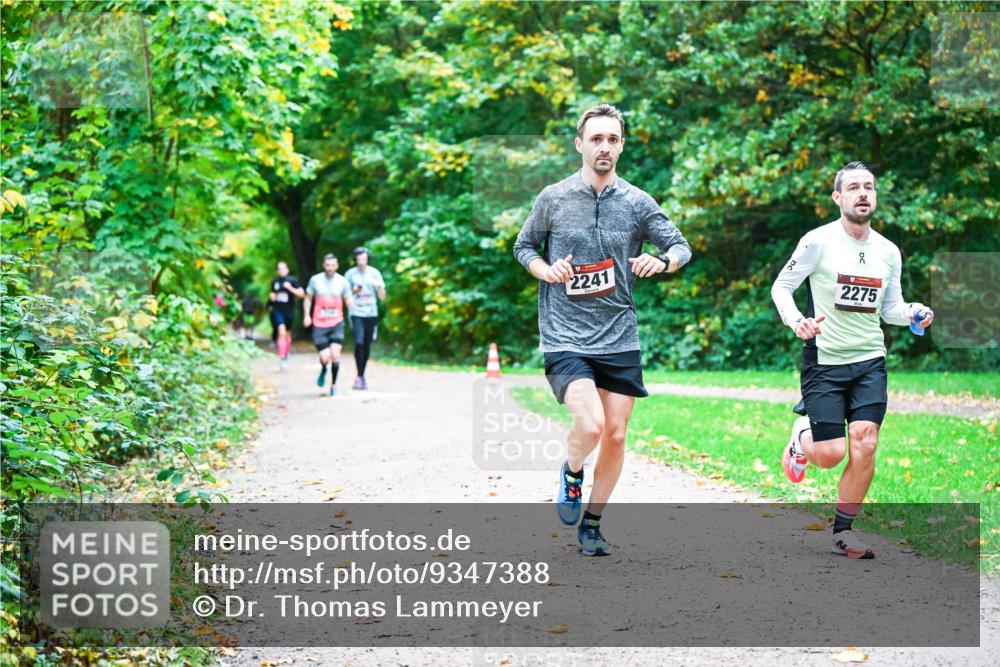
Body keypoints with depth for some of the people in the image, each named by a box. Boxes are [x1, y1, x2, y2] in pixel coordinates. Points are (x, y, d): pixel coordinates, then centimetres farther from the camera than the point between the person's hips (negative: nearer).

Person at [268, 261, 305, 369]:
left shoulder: (292, 281, -4)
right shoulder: (275, 281, 6)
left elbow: (301, 294, -10)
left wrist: (290, 288, -21)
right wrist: (271, 297, 0)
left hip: (289, 311, 0)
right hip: (277, 310, 0)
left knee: (287, 334, 13)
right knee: (281, 332, -18)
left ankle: (286, 355, 37)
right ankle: (281, 357, -22)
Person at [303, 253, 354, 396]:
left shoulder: (342, 282, 0)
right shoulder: (315, 280, 0)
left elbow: (348, 301, 5)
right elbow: (308, 298, 12)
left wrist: (351, 302, -18)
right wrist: (306, 315, 1)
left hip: (336, 324, 0)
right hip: (319, 325, 0)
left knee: (335, 354, -15)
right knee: (325, 357, -7)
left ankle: (334, 385, 2)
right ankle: (323, 370, 31)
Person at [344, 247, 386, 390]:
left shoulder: (374, 273, 4)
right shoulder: (350, 274, 0)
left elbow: (382, 297, 5)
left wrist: (380, 287, -16)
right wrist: (354, 291, -13)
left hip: (371, 314, 2)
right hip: (356, 314, -2)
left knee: (367, 346, 6)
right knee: (359, 342, -18)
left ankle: (362, 376, 19)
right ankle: (359, 376, -14)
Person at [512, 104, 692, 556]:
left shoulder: (637, 203, 2)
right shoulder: (553, 199, 0)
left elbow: (681, 247, 8)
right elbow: (523, 247, 12)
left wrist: (661, 261, -15)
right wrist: (547, 271, -8)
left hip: (620, 339, 3)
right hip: (566, 336, -3)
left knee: (615, 436, 5)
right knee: (590, 426, -21)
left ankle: (591, 523, 24)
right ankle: (571, 473, 14)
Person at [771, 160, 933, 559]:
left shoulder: (888, 252, 8)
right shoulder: (818, 242, -7)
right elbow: (780, 286, 0)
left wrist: (913, 314, -3)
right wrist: (796, 321, -18)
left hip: (870, 361, 4)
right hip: (824, 360, -4)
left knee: (865, 444, -10)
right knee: (832, 455, -8)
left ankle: (843, 531, 6)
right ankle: (802, 437, 30)